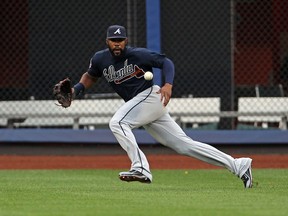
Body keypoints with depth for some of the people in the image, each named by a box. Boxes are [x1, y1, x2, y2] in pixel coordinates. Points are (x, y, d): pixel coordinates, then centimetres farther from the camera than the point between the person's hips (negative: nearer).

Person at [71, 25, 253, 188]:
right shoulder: (100, 59, 6)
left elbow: (166, 62, -7)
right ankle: (239, 165, 4)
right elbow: (91, 76, 23)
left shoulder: (138, 54, -11)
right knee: (184, 145, 3)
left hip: (151, 96, -7)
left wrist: (168, 85, -22)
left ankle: (141, 168, -29)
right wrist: (77, 89, 4)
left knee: (117, 122, -24)